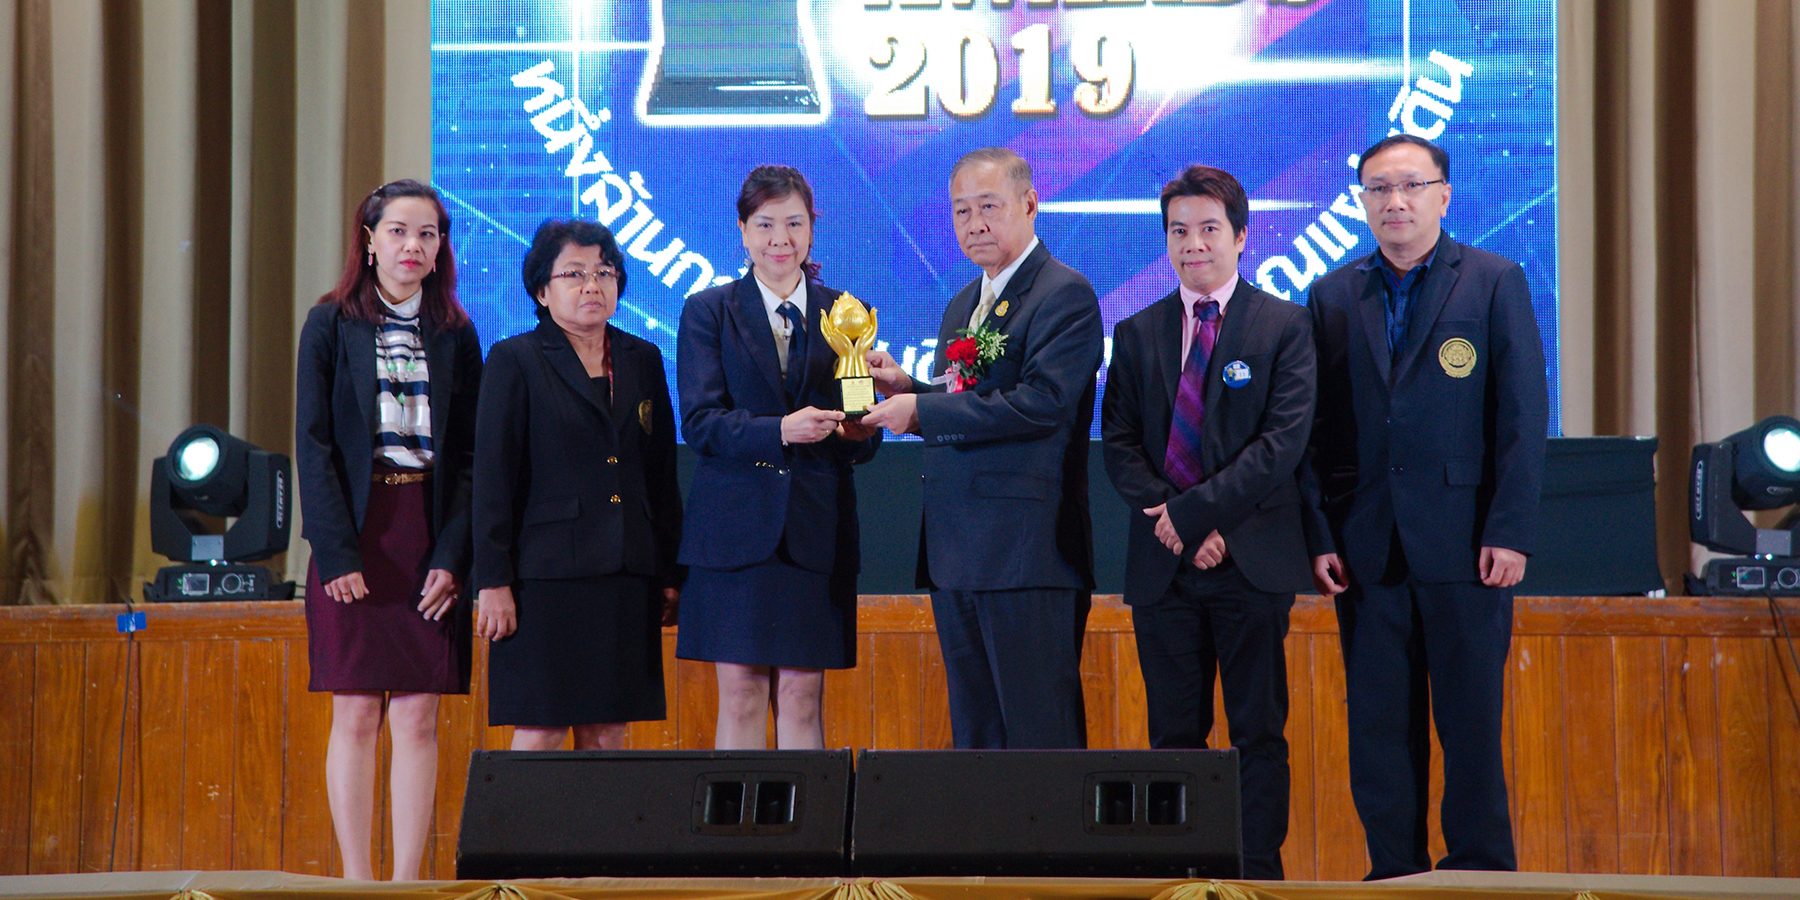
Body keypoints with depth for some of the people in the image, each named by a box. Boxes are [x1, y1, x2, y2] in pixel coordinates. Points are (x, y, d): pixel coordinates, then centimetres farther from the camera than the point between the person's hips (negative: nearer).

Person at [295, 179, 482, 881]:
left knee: (418, 720, 0)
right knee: (356, 717, -1)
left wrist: (452, 554, -7)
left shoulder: (456, 334, 10)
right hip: (353, 536, -2)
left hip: (430, 542, 2)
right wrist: (336, 552, -12)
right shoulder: (331, 324, 3)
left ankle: (407, 880, 3)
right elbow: (313, 443, -3)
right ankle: (356, 881, 3)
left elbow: (467, 454, 6)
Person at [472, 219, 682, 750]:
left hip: (626, 579, 4)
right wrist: (493, 581, -9)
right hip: (546, 575, -4)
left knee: (608, 736, 4)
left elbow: (662, 477, 16)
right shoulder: (515, 362, 2)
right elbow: (492, 480, -2)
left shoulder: (643, 361, 15)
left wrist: (670, 572, 11)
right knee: (539, 735, -6)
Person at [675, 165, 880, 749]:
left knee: (803, 698, 1)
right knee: (741, 697, 0)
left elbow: (866, 436, 7)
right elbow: (699, 422, -5)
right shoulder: (708, 312, 6)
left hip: (818, 530, 1)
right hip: (736, 526, -1)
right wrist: (782, 430, -20)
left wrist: (856, 430, -17)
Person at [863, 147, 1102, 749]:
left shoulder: (1066, 294, -8)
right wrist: (905, 388, 3)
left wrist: (921, 411, -17)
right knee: (975, 738, 12)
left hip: (1026, 552, -9)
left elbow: (1042, 403, -20)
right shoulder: (963, 305, 20)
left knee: (1040, 736, -7)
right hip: (956, 552, 9)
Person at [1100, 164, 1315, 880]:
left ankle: (1259, 870, 5)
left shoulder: (1284, 326, 2)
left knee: (1259, 732, 1)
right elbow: (1119, 444, 6)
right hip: (1162, 563, 3)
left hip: (1251, 557, -3)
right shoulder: (1137, 333, 12)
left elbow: (1285, 440, -8)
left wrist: (1196, 510, -15)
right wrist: (1166, 518, -11)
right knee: (1173, 733, 6)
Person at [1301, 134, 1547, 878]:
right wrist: (1318, 535, 1)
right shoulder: (1334, 296, 11)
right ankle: (1394, 872, 11)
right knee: (1378, 726, 4)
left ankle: (1480, 871, 7)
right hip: (1366, 549, 3)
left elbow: (1523, 415, -1)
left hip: (1463, 542, -3)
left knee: (1470, 720, -1)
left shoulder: (1496, 283, 3)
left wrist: (1511, 531, -9)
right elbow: (1316, 428, 10)